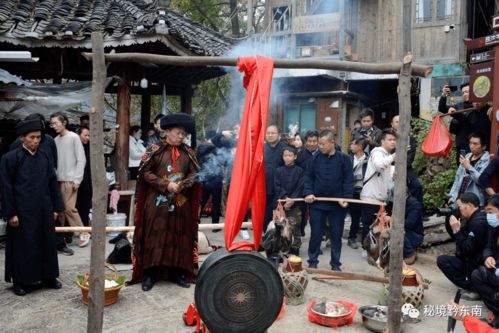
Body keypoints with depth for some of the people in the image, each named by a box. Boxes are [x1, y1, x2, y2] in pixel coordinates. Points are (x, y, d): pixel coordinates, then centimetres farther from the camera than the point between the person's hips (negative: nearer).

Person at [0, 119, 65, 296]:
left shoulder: (45, 157, 4)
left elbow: (52, 183, 8)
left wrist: (55, 208, 6)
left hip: (44, 209, 4)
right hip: (22, 211, -4)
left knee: (47, 243, 11)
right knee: (23, 246, 6)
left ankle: (48, 277, 24)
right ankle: (20, 281, 21)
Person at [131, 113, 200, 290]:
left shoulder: (188, 153, 8)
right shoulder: (155, 150, -1)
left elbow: (194, 173, 6)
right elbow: (146, 173, -5)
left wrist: (182, 185, -13)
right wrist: (166, 185, -14)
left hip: (181, 203, 3)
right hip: (157, 202, -3)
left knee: (179, 237, 7)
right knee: (154, 236, 1)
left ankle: (177, 272, 18)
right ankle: (150, 274, 11)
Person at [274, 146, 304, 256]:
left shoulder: (299, 171, 3)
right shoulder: (279, 171, 7)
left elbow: (300, 188, -3)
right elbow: (277, 186, 1)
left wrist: (292, 200, -12)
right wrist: (285, 197, -12)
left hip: (295, 204, -1)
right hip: (281, 203, 1)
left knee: (295, 228, -3)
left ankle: (295, 248, 8)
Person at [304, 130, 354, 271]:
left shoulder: (344, 159, -3)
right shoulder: (316, 158, 2)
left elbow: (349, 180, -5)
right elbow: (308, 177, 5)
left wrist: (346, 198, -14)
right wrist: (308, 193, -8)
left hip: (338, 205, -1)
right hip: (317, 203, 1)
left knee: (336, 235, 9)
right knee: (315, 234, 8)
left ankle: (335, 264, 22)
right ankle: (312, 262, 20)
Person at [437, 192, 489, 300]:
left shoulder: (478, 223, -23)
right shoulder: (475, 218, 7)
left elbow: (467, 251, -24)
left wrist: (456, 230, -21)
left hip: (478, 266, -10)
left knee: (442, 260, -11)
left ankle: (474, 289, -11)